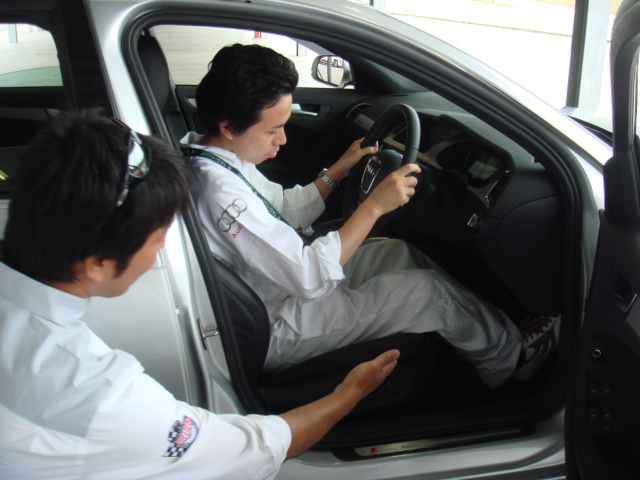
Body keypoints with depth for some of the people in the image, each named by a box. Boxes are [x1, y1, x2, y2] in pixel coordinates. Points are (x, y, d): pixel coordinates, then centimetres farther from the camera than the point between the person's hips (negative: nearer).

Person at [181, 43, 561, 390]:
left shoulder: (224, 153, -1)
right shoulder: (219, 190, -32)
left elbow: (283, 212, 13)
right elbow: (310, 276, -31)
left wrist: (339, 170, 7)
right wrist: (375, 205, -28)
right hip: (273, 332, -10)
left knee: (398, 253, 13)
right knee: (424, 289, -8)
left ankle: (491, 327, 27)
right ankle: (509, 354, 18)